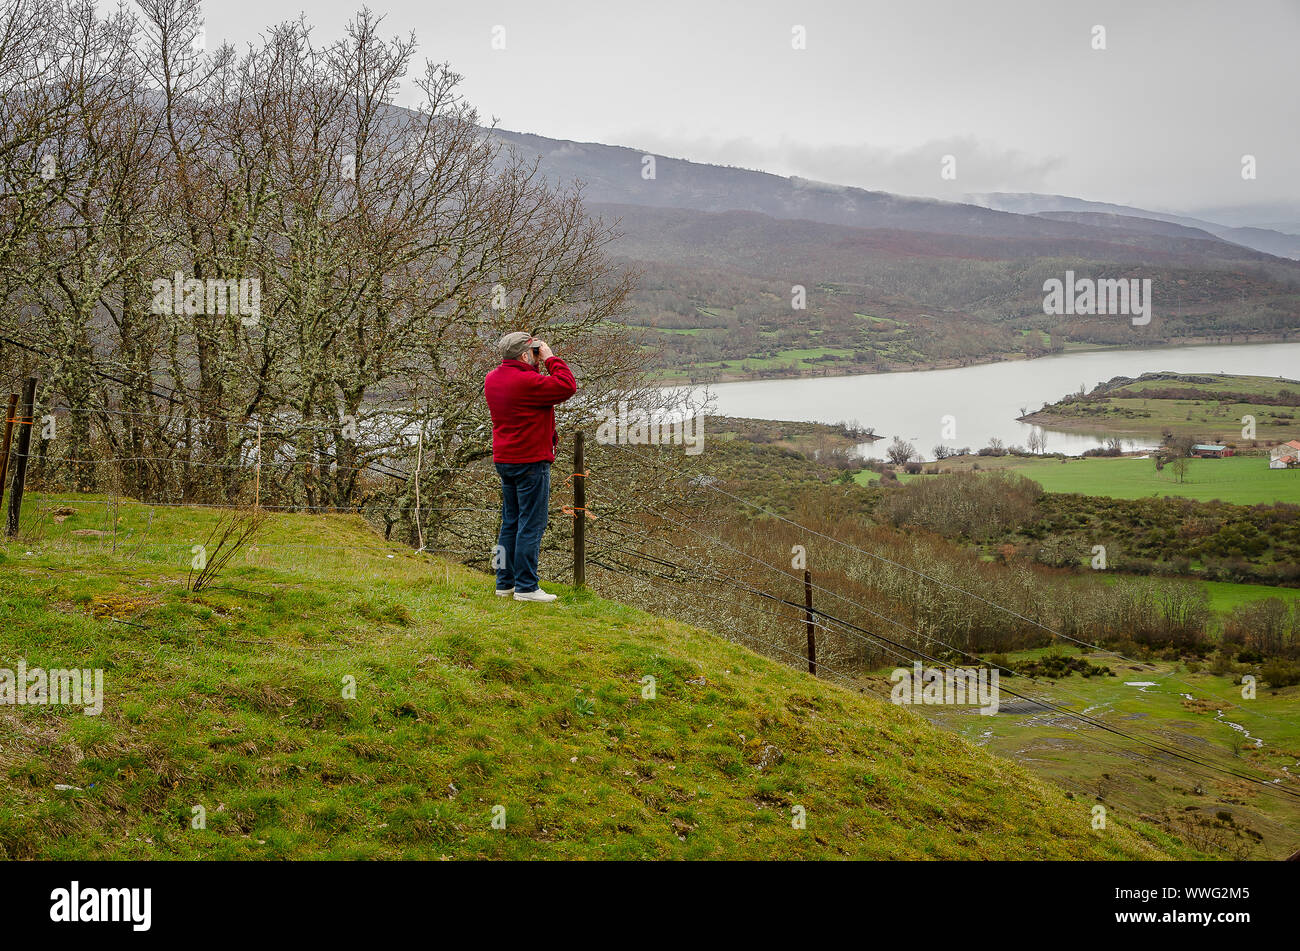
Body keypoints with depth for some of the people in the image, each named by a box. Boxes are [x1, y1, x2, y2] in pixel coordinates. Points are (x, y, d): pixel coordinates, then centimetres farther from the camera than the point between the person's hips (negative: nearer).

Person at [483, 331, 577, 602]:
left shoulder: (493, 379, 8)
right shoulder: (526, 382, -20)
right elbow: (567, 386, -18)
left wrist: (539, 364, 9)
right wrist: (550, 359, -7)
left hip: (504, 460, 9)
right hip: (530, 460, -9)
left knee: (510, 523, 15)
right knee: (531, 525, -3)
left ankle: (505, 583, 19)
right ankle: (526, 587, -2)